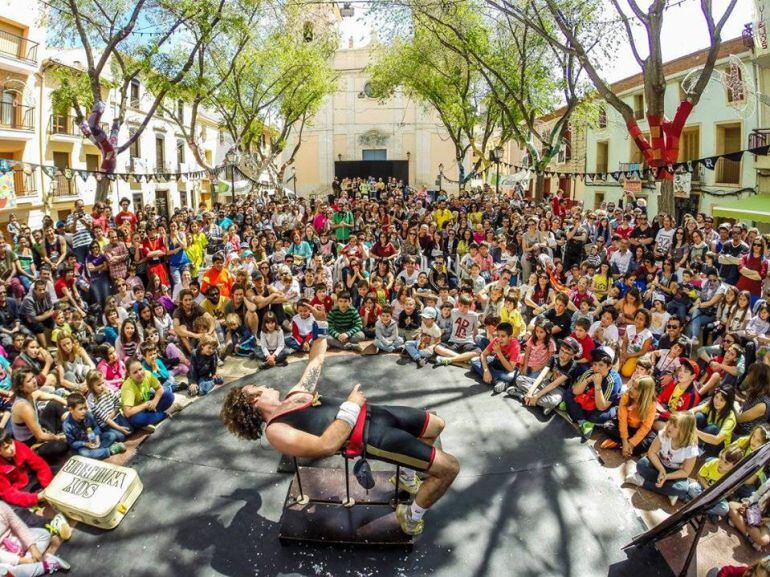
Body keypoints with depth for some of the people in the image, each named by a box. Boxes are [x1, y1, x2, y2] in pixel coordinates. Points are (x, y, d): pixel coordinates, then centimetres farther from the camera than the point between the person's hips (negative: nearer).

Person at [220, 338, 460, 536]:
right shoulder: (275, 431, -15)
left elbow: (315, 362, 24)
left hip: (370, 412, 9)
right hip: (369, 436, -9)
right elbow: (326, 446, -30)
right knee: (450, 467, -9)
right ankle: (411, 518, 14)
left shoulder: (293, 395, 12)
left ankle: (407, 478, 43)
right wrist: (351, 405, -23)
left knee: (436, 425, 25)